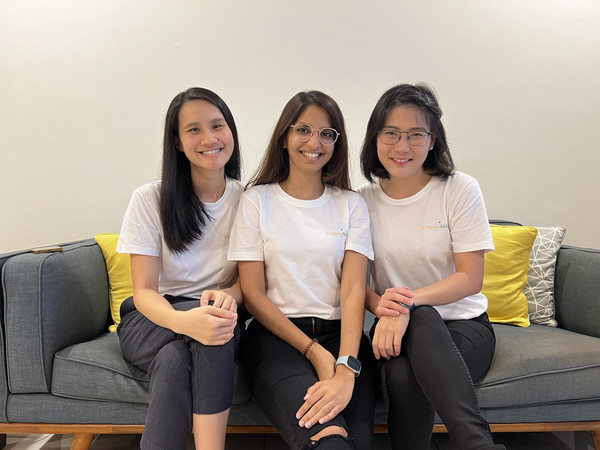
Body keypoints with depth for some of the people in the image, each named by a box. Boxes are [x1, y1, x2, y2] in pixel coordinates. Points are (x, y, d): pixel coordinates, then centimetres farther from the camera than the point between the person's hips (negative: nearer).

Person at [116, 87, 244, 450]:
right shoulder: (150, 199, -6)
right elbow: (144, 291, -10)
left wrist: (230, 294, -23)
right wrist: (184, 321, -33)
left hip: (220, 320, 1)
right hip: (151, 321, -1)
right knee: (173, 361, -35)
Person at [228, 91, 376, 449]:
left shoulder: (352, 204, 10)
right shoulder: (257, 201, 7)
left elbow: (354, 291, -2)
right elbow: (253, 293, 1)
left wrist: (346, 370, -18)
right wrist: (315, 353, -10)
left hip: (340, 333, 2)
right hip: (276, 335, -2)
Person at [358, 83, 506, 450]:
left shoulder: (460, 189, -4)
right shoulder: (363, 199, 4)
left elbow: (471, 278, -9)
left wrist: (408, 302, -26)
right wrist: (379, 304, -22)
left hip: (465, 326, -1)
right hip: (402, 327, 2)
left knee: (419, 319, -36)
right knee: (402, 374, -34)